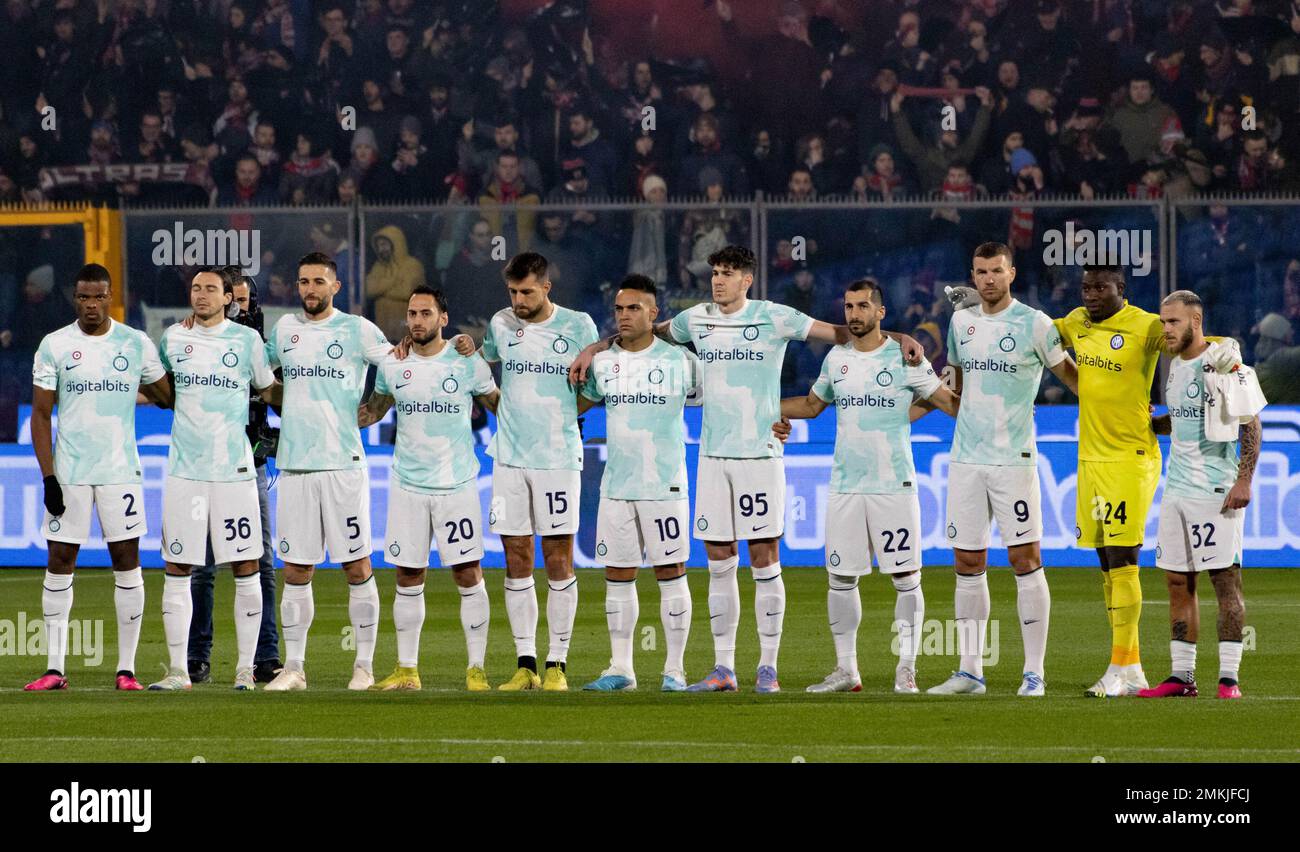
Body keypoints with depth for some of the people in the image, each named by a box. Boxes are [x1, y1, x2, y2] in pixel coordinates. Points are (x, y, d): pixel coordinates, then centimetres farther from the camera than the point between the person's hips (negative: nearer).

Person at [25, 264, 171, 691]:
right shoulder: (55, 346, 1)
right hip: (68, 473, 0)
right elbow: (41, 415, 1)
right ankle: (55, 668, 4)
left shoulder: (136, 344, 3)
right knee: (59, 563, 0)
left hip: (120, 471, 0)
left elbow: (169, 397, 16)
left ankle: (127, 668, 4)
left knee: (127, 563, -1)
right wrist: (48, 477, -6)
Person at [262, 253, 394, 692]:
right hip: (294, 465, 4)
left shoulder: (358, 330, 1)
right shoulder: (285, 328, 13)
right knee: (295, 570, 4)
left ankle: (364, 665, 5)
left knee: (357, 567, -1)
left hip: (343, 462, -4)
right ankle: (294, 667, 9)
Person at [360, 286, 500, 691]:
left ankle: (476, 669, 1)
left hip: (456, 485, -3)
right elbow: (375, 409, 21)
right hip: (407, 486, 3)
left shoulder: (468, 365, -3)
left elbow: (499, 405, 9)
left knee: (469, 575, -5)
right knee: (408, 579, 5)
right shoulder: (393, 366, 5)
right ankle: (407, 670, 12)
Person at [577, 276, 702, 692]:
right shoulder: (602, 362, 7)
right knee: (617, 575, 6)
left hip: (664, 485, -4)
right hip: (615, 484, 4)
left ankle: (674, 669, 3)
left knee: (671, 572, -2)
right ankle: (620, 669, 13)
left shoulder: (679, 360, -3)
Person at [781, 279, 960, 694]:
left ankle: (906, 668, 1)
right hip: (845, 487, 4)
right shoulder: (837, 359, 11)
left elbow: (949, 402, -1)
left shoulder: (903, 358, -3)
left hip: (894, 486, -4)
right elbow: (812, 404, 26)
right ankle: (846, 670, 12)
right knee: (841, 579, 4)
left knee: (905, 578, -4)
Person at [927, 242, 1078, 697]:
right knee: (967, 563, 5)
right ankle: (970, 670, 10)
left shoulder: (1033, 323, -5)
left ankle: (1034, 672, -5)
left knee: (1025, 559, -7)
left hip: (1013, 457, -5)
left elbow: (1068, 373, 5)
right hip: (966, 456, 5)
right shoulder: (962, 321, 11)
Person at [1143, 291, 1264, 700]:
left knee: (1225, 581, -6)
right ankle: (1181, 677, 11)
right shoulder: (1176, 366, 14)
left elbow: (1250, 424, -12)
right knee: (1178, 584, 7)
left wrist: (1244, 481, -17)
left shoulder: (1224, 364, -11)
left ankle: (1228, 678, -5)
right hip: (1176, 489, 8)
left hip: (1215, 489, -8)